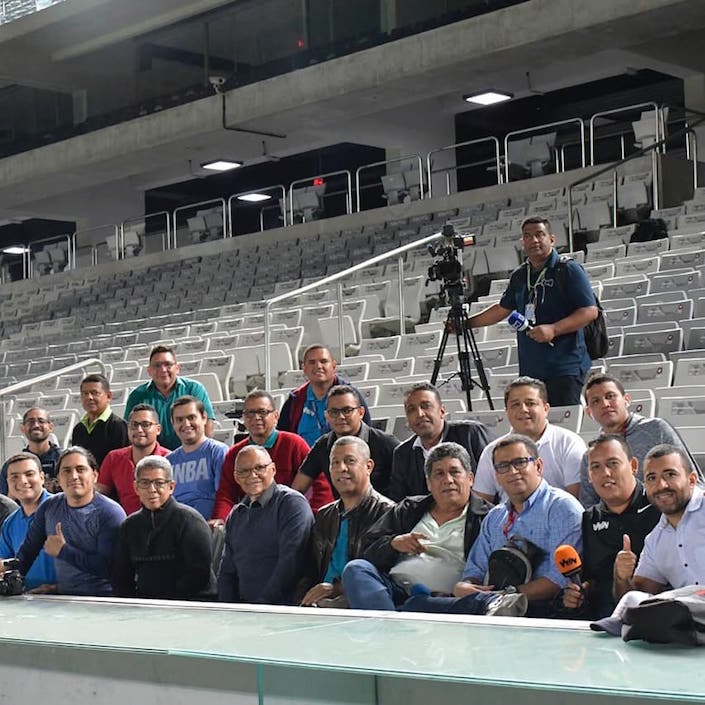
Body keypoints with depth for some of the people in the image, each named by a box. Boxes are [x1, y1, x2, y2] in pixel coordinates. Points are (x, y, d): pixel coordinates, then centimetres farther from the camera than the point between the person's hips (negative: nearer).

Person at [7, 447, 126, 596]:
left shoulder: (111, 512, -9)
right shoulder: (49, 507, 10)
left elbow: (109, 568, -17)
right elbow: (28, 549, 17)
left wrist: (63, 551, -12)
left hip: (102, 600, -5)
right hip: (62, 597, 5)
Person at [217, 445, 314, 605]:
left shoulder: (292, 502, -3)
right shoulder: (235, 516, 20)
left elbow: (290, 564, -13)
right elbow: (226, 572, 21)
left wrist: (264, 603, -15)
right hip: (242, 609, 6)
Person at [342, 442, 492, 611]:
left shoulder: (486, 519, 13)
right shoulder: (409, 509, 27)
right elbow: (368, 550, 19)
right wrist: (394, 543, -2)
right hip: (395, 587, 5)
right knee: (355, 569, -24)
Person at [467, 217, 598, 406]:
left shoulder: (569, 270, -4)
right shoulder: (519, 276, 16)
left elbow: (590, 311, -10)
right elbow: (503, 309, 29)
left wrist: (553, 329, -19)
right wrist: (466, 323, 25)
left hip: (565, 368, -6)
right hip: (529, 369, 6)